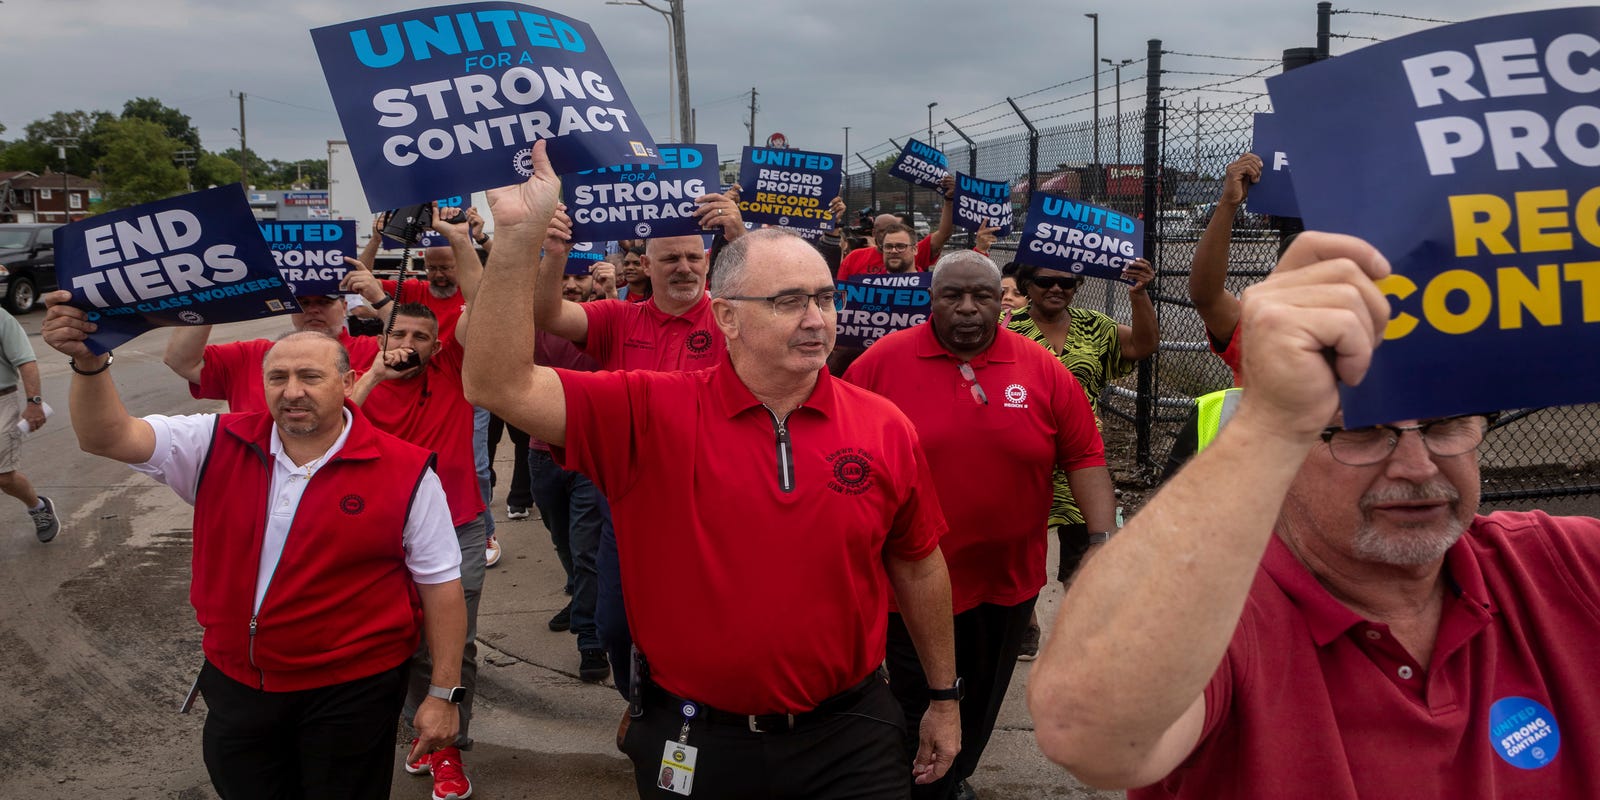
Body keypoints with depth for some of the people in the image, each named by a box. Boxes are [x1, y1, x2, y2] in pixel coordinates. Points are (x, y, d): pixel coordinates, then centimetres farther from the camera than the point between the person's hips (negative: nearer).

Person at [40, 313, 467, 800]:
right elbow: (109, 437, -9)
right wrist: (90, 363, -29)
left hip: (352, 691, -4)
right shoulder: (218, 446, -2)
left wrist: (444, 694, -8)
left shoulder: (404, 472, -14)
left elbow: (440, 584, -9)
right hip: (235, 683, 4)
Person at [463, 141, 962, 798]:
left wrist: (944, 697, 13)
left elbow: (919, 566, 6)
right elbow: (502, 386, -22)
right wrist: (518, 234, -33)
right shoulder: (650, 414, -12)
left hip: (846, 741, 1)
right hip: (695, 743, 0)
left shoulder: (884, 428, -6)